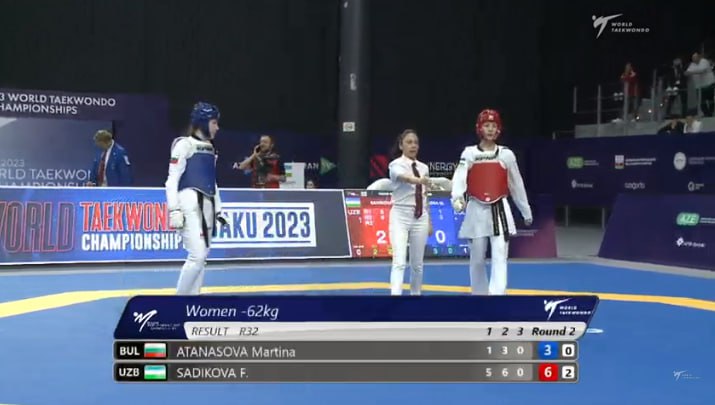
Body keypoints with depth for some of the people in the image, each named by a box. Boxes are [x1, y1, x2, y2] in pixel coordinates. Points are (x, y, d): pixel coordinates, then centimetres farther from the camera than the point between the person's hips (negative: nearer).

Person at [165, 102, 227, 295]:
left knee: (202, 256, 7)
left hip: (207, 205, 8)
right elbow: (172, 180, -10)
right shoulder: (185, 144, -5)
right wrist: (174, 210, -17)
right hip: (190, 205, -8)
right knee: (197, 256, -14)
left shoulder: (210, 149, 17)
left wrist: (218, 210, 22)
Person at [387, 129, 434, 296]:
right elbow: (404, 177, -33)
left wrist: (429, 221, 14)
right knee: (399, 261, -16)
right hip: (400, 216, -5)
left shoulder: (423, 167, 9)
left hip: (420, 218, 5)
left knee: (417, 263, 12)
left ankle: (415, 294, 28)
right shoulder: (396, 165, -8)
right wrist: (419, 180, -53)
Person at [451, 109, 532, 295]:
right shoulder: (469, 153, 1)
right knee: (477, 259, 11)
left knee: (499, 257, -11)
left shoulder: (506, 154, 4)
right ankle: (480, 297, 29)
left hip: (499, 211, 0)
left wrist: (526, 212, 18)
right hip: (477, 210, 0)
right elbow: (459, 178, -15)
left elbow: (516, 184, 11)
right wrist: (457, 198, -35)